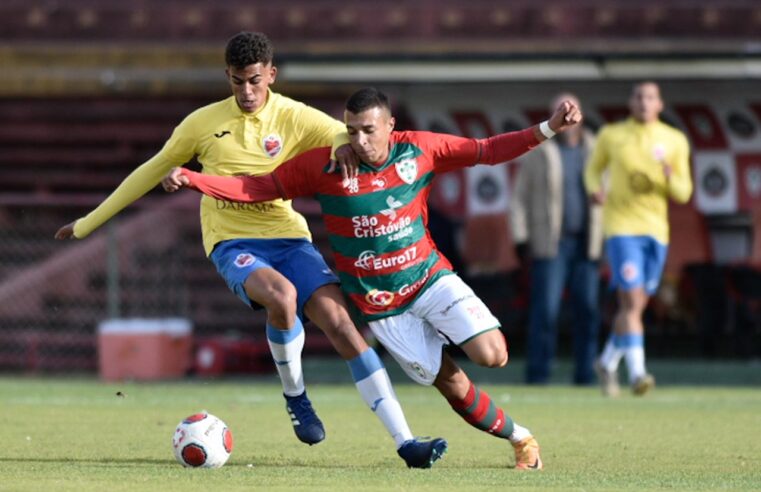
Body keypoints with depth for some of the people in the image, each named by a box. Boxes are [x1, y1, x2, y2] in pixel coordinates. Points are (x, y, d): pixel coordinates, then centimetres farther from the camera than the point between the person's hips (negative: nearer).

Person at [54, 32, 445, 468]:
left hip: (287, 237, 1)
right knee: (282, 295, -35)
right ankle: (295, 396, -7)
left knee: (340, 321, -18)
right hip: (233, 243, -1)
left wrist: (346, 145, -36)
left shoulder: (293, 118, 1)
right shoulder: (203, 123, 3)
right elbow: (152, 171, 14)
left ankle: (405, 441, -18)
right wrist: (87, 224, 19)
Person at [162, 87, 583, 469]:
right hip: (379, 303, -1)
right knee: (450, 383, -2)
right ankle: (519, 438, 21)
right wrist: (191, 180, -20)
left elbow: (486, 150, -3)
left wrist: (548, 129, -12)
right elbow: (259, 187, -9)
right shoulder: (324, 165, -14)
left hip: (429, 277, 1)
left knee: (493, 356, -17)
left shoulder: (418, 150, -9)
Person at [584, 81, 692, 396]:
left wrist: (671, 178, -16)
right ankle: (637, 373, -23)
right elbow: (593, 168, 17)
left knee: (637, 306, 11)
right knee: (631, 300, -18)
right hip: (621, 226, -3)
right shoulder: (611, 135, 2)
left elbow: (683, 194, 6)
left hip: (655, 230, 3)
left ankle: (608, 362, 32)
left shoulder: (674, 141, 6)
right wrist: (595, 189, -6)